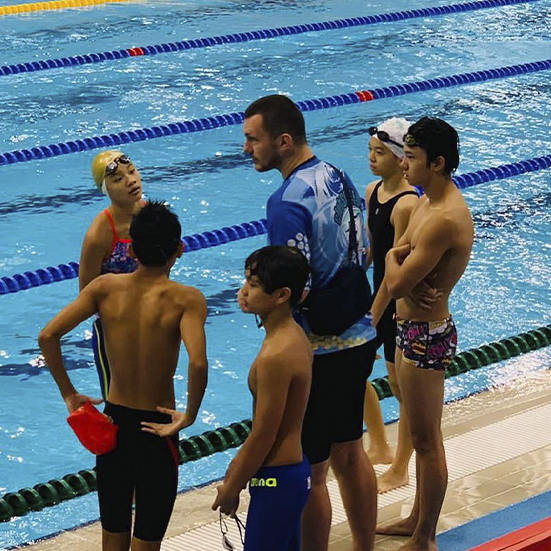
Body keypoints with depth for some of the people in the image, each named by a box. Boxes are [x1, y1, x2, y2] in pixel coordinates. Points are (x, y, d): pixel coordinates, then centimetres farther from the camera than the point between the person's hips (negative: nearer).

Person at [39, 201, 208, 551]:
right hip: (157, 430, -4)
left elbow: (48, 336, -11)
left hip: (113, 421, 4)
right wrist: (189, 416, -16)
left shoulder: (106, 287, -5)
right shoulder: (186, 299, -16)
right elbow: (198, 363, -31)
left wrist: (69, 394, -1)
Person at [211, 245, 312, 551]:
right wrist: (239, 465, 20)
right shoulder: (294, 336, 4)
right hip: (295, 468, 10)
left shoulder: (276, 356, -25)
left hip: (275, 480, -10)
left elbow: (262, 438, -20)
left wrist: (231, 488, -8)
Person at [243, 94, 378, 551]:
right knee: (349, 453, 21)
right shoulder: (338, 177, 4)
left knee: (308, 474, 3)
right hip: (359, 337, 9)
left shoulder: (288, 204, -24)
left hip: (318, 354, -9)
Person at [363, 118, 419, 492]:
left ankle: (399, 470, 20)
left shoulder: (407, 205, -24)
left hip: (400, 305, -9)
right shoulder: (372, 192, 3)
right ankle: (380, 448, 35)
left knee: (401, 384, 5)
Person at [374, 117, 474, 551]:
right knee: (420, 432, 22)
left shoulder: (446, 219, -26)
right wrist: (407, 270, -11)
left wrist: (393, 258, -5)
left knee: (426, 440, 2)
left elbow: (395, 284, -27)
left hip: (426, 337, -10)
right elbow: (402, 252, 11)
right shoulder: (429, 201, 6)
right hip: (411, 329, 10)